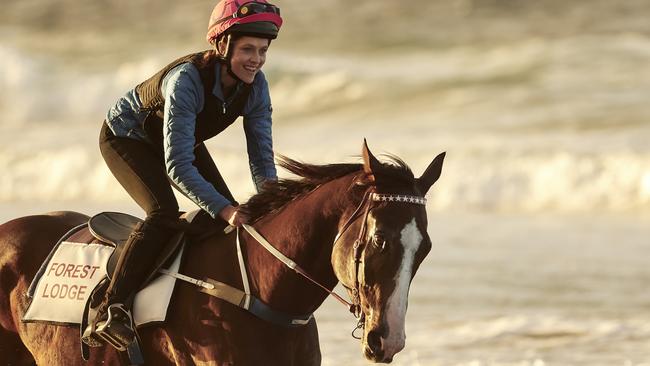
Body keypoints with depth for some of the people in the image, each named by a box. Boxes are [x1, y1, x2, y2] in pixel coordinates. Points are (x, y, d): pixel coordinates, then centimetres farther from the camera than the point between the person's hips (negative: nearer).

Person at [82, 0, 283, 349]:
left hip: (182, 138, 7)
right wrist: (222, 208, -53)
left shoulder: (255, 85, -21)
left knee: (232, 213, -4)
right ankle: (107, 312, -29)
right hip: (126, 138, -7)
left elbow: (262, 158, -15)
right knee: (163, 212, -28)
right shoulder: (186, 79, -40)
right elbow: (177, 165, -43)